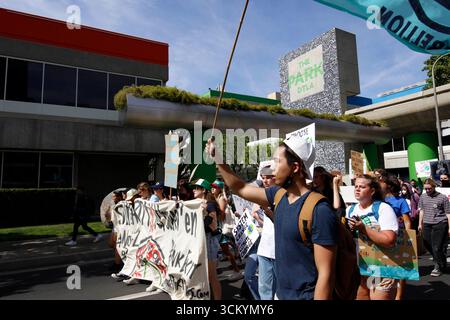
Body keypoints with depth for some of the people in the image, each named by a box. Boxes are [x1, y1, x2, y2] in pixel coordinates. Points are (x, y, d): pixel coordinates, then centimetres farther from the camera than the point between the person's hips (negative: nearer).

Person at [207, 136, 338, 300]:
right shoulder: (279, 194, -2)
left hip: (305, 296, -7)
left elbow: (326, 274, -22)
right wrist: (217, 157, 5)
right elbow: (240, 188, 9)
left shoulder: (319, 211, -24)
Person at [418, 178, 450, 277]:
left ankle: (438, 267, 18)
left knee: (437, 247, -2)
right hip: (427, 224, 5)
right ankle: (442, 264, 32)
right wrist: (420, 224, 16)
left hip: (440, 224, -5)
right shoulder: (422, 197, 9)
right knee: (428, 245, 10)